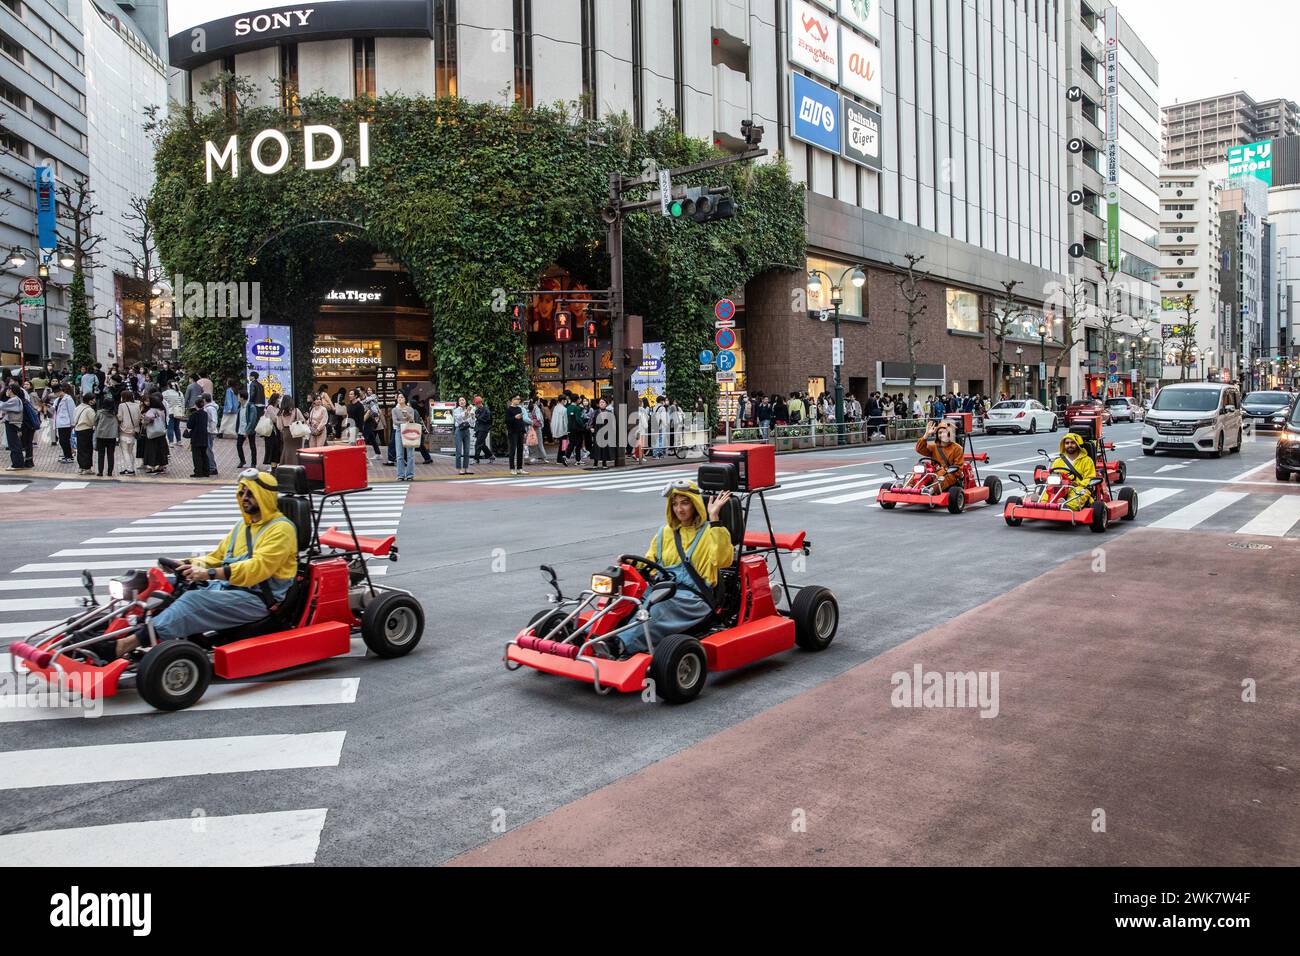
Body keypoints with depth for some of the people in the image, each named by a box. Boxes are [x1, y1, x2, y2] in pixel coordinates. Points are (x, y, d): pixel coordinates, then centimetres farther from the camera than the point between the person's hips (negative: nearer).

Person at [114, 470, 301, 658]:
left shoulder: (281, 529, -8)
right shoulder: (243, 526, 21)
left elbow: (258, 567, -20)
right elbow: (218, 557, 23)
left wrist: (210, 574, -26)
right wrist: (191, 565, 2)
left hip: (258, 598, -8)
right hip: (226, 587, 8)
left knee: (194, 600, -27)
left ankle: (130, 642, -33)